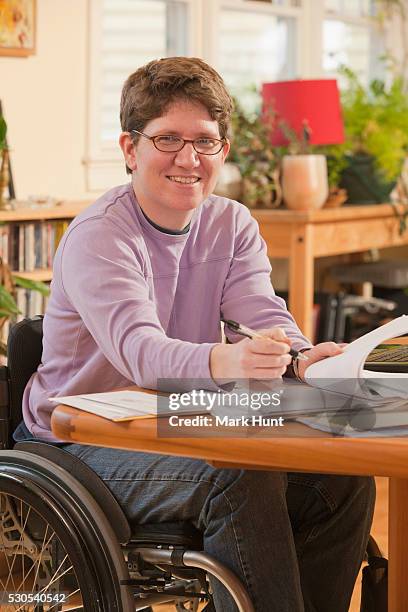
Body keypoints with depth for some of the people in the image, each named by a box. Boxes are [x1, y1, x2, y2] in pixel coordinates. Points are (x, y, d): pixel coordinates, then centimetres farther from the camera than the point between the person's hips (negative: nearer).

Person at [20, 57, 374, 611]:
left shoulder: (232, 225, 5)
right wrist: (222, 362, -56)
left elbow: (266, 315, -12)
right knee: (245, 478, -31)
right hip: (87, 443, -6)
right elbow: (137, 347, -34)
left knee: (342, 479, -13)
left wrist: (304, 357, -36)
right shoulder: (97, 237, -17)